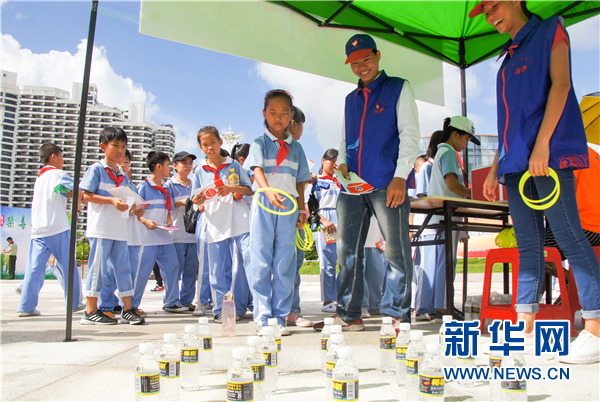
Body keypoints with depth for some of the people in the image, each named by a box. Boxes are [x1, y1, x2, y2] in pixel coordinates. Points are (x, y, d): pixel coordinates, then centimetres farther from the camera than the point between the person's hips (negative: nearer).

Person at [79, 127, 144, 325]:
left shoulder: (123, 175, 19)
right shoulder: (96, 169, -1)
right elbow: (87, 196, -9)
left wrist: (134, 207, -1)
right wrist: (112, 200, -19)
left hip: (120, 230, 7)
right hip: (101, 228, -7)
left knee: (124, 267, 7)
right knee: (98, 267, -2)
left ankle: (127, 310, 14)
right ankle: (90, 312, 8)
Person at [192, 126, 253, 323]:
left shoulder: (233, 165, 8)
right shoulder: (200, 171, 11)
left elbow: (249, 189, 5)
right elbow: (199, 203, 12)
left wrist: (231, 188, -13)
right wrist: (198, 202, -12)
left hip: (240, 221, -1)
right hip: (216, 225, 1)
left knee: (249, 259, -10)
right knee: (219, 269, 4)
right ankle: (221, 309, 15)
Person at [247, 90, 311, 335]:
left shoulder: (296, 147, 15)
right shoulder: (259, 143, 4)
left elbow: (300, 182, 17)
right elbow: (257, 170, -14)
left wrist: (301, 210, 9)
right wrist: (268, 191, -32)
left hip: (288, 205, 3)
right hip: (263, 204, -3)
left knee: (285, 264, 2)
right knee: (261, 263, -2)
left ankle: (280, 317, 10)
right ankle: (262, 318, 4)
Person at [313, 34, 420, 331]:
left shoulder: (398, 88, 8)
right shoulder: (350, 99, 23)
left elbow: (409, 134, -1)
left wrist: (400, 176, -12)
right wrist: (342, 162, 4)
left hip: (387, 183, -5)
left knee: (395, 250, -4)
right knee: (347, 250, 4)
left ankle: (396, 315, 6)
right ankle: (348, 315, 12)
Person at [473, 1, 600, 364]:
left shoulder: (550, 31, 8)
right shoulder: (510, 56, 26)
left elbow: (560, 85, -7)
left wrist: (542, 143, -18)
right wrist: (494, 169, 18)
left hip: (549, 155, -7)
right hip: (517, 162, 7)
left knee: (569, 236, -11)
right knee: (528, 245, 5)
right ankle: (525, 329, 9)